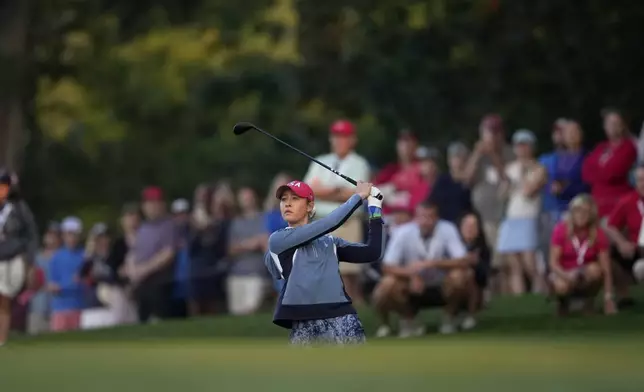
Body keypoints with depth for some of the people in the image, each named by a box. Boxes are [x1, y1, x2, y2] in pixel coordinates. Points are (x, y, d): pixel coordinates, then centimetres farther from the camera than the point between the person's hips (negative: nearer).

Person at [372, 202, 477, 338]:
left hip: (441, 288, 0)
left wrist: (432, 263, -39)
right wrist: (411, 273, -38)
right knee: (388, 283, -30)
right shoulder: (403, 233, -17)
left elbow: (464, 261, -26)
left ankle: (449, 318, -3)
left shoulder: (447, 230, -18)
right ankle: (407, 319, 0)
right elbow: (388, 267, -18)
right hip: (413, 288, 0)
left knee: (459, 276, -32)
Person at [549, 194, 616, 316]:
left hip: (586, 278, 1)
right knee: (561, 286, -37)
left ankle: (589, 300, -4)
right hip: (564, 273, -1)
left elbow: (605, 269, -14)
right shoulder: (561, 230, -13)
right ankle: (564, 301, 1)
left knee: (595, 269, -34)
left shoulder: (599, 234, -11)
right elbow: (553, 262, -15)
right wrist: (567, 276, -37)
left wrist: (608, 297, -21)